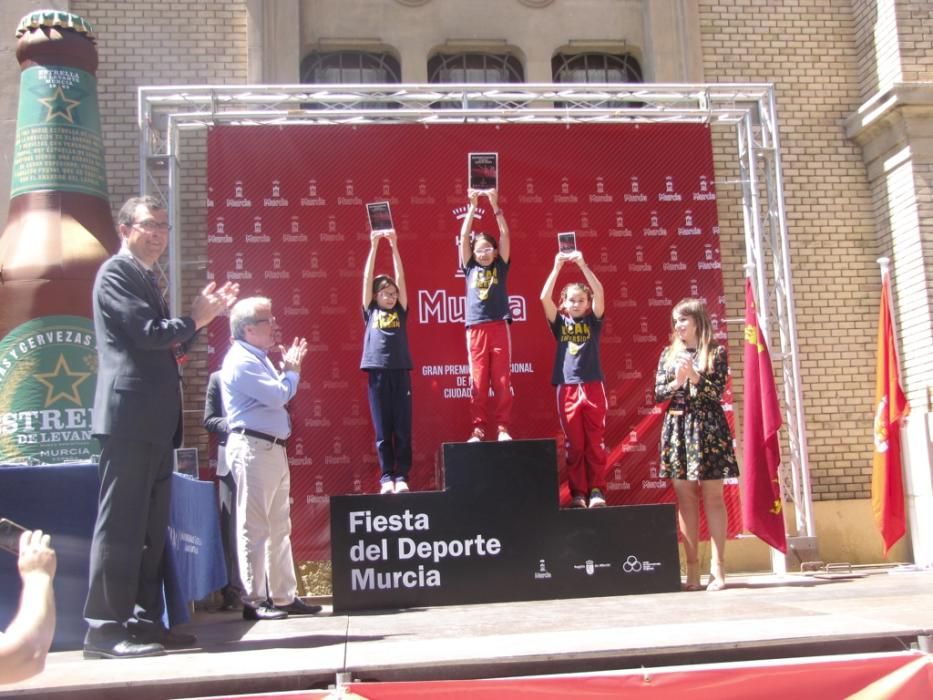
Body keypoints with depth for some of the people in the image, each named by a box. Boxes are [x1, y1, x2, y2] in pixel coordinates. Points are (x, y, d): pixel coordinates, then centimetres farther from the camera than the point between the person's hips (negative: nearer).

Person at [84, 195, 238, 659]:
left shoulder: (145, 277, 23)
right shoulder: (117, 272, -5)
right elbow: (146, 332, -17)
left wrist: (202, 316, 12)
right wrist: (195, 319, -3)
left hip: (154, 421, 10)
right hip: (130, 416, -10)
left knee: (150, 527, 10)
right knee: (121, 524, -8)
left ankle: (143, 620, 16)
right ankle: (105, 629, -3)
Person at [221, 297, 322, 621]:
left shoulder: (259, 359, 18)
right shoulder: (241, 361, -12)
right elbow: (277, 397, -19)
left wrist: (288, 369, 11)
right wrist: (292, 370, -3)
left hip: (273, 448, 10)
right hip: (252, 448, -10)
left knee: (279, 526, 12)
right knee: (254, 526, -5)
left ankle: (285, 596, 19)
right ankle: (254, 601, 1)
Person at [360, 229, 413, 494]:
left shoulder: (400, 312, 12)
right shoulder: (370, 312, 10)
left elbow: (401, 277, 6)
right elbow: (367, 278, 5)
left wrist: (394, 246, 0)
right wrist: (374, 246, 0)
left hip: (400, 372, 1)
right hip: (377, 373, -1)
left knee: (403, 428, 1)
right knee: (382, 430, 3)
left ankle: (402, 477, 7)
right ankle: (386, 477, 8)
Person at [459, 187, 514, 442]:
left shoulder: (500, 266, 11)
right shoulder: (470, 268, 12)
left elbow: (505, 234, 4)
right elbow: (463, 236, 7)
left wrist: (494, 205, 0)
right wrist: (473, 206, 5)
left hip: (499, 327, 0)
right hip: (476, 328, 0)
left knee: (502, 381, 0)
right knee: (478, 382, 0)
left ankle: (503, 427, 5)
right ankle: (478, 428, 4)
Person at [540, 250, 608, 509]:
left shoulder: (593, 321, 8)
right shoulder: (560, 322, 9)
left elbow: (600, 293, -8)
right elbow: (544, 297, -5)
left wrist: (582, 265, -15)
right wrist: (557, 267, -11)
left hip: (593, 387, 0)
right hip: (567, 388, 0)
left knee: (596, 442, 1)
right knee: (573, 444, 3)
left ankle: (597, 490, 6)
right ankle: (578, 492, 7)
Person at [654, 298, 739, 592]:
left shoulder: (715, 352, 3)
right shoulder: (669, 353, 12)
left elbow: (717, 391, -6)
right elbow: (658, 393, 6)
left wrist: (693, 375, -19)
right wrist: (676, 382, -12)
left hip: (708, 427, -3)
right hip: (678, 427, 3)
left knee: (712, 496, -3)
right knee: (685, 497, 2)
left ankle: (717, 566, 0)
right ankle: (692, 567, 5)